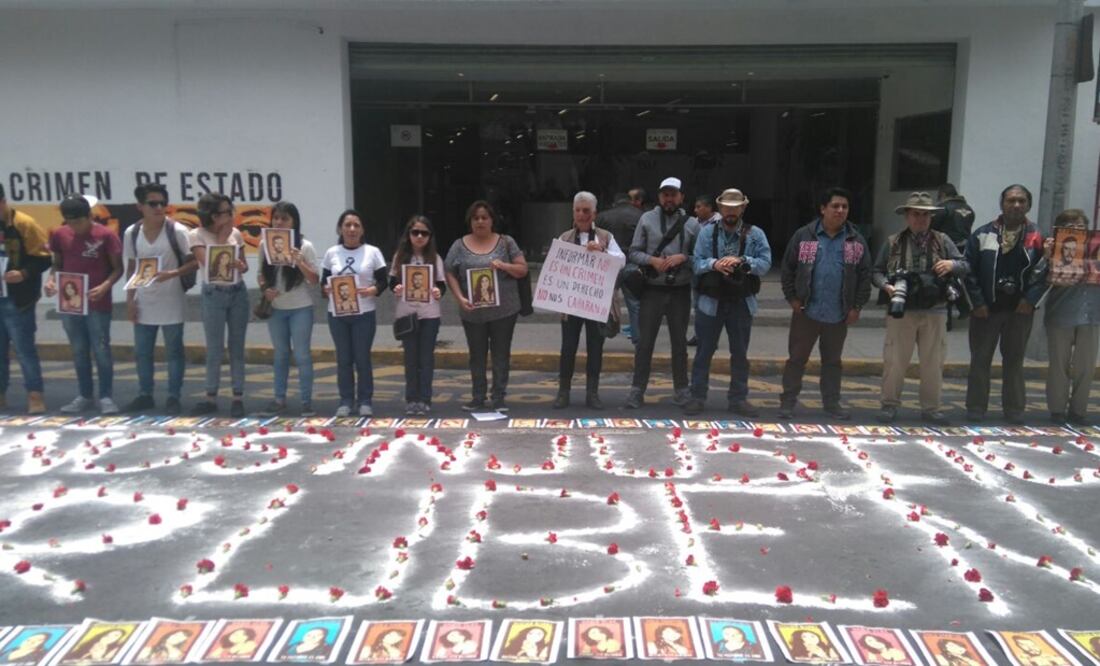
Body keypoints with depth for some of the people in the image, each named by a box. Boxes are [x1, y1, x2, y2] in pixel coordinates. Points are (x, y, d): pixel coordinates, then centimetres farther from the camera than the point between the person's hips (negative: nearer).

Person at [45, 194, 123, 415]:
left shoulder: (106, 235, -8)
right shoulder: (59, 235, 4)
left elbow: (117, 268, -5)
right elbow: (58, 264, 14)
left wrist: (105, 286, -22)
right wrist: (51, 279, -6)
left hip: (97, 304, -4)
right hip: (69, 302, 4)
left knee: (101, 350, 0)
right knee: (79, 351, 11)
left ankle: (106, 396, 9)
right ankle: (84, 395, 21)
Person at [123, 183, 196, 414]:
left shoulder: (177, 231, -11)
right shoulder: (131, 233, 1)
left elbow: (195, 263, -9)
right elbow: (131, 268, 9)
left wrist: (173, 273, -24)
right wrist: (130, 300, 5)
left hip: (170, 303, -4)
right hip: (143, 303, 4)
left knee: (173, 352, 5)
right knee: (142, 352, 12)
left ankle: (173, 397, 15)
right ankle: (145, 395, 25)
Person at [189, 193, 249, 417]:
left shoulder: (236, 234, 5)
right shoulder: (197, 235, -5)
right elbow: (209, 263, -17)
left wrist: (241, 267, -14)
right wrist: (222, 237, -12)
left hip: (238, 293, 3)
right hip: (213, 295, -3)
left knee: (237, 347, 4)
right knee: (214, 349, 1)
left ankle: (238, 398, 9)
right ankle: (211, 398, 12)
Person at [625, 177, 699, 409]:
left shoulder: (691, 224, 4)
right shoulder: (647, 219, 2)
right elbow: (634, 252, 0)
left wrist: (683, 258, -14)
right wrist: (652, 260, -16)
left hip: (680, 291, 1)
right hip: (652, 290, -1)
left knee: (679, 341, 11)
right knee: (645, 341, 2)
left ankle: (681, 389, 22)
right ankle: (637, 389, 10)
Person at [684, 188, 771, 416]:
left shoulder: (755, 234, -1)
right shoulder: (707, 232, 0)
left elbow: (765, 264, -9)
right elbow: (697, 264, -5)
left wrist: (741, 261, -23)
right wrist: (714, 264, -24)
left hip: (742, 303, 1)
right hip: (711, 301, -1)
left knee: (740, 353, 11)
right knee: (704, 352, 6)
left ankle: (738, 399, 23)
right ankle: (697, 397, 15)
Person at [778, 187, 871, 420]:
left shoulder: (856, 241, 3)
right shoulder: (804, 236, -2)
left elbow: (865, 275, 5)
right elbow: (787, 268, 2)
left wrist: (857, 306, 0)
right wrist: (792, 298, -4)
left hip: (839, 315, 2)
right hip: (806, 311, -2)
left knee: (832, 361, 14)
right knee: (797, 358, 4)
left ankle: (831, 402, 24)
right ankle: (788, 401, 13)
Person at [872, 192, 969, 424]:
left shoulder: (942, 241, 9)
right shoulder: (893, 243, 6)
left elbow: (965, 267, 7)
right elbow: (877, 272, 7)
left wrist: (952, 264, -16)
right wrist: (887, 286, -14)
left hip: (934, 312, 2)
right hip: (902, 311, -1)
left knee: (933, 362, 7)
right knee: (895, 361, 1)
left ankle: (931, 408, 18)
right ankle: (890, 405, 12)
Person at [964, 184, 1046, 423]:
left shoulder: (1037, 237, 0)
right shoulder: (982, 234, 0)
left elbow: (1045, 271, -2)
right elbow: (969, 270, -3)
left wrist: (1031, 299, -12)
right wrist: (977, 302, -9)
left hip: (1020, 309, 0)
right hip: (985, 309, 0)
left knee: (1014, 360, 11)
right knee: (980, 359, 6)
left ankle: (1015, 409, 20)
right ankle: (975, 409, 14)